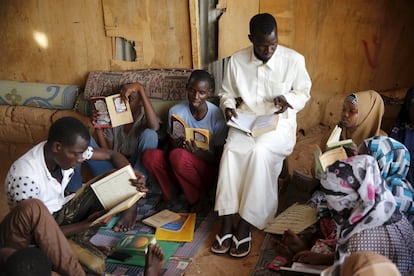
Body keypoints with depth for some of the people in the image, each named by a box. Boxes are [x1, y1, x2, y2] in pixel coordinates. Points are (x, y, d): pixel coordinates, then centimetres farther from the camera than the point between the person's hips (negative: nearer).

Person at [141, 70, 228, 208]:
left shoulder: (216, 116, -12)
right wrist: (176, 143, -22)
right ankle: (171, 195, -2)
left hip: (207, 168, -3)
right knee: (150, 155, -25)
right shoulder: (175, 111, -5)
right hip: (178, 167, 3)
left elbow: (218, 158, -7)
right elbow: (172, 148, 3)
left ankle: (198, 200, -9)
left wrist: (199, 153, -28)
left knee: (178, 155, -34)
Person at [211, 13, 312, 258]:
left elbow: (305, 93, 7)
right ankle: (227, 222, -23)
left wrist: (289, 99, -14)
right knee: (232, 150, -31)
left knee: (259, 151, -35)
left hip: (278, 123, -2)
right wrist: (228, 106, -8)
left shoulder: (294, 59, -4)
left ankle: (245, 225, -24)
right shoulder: (237, 60, 2)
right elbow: (227, 93, 14)